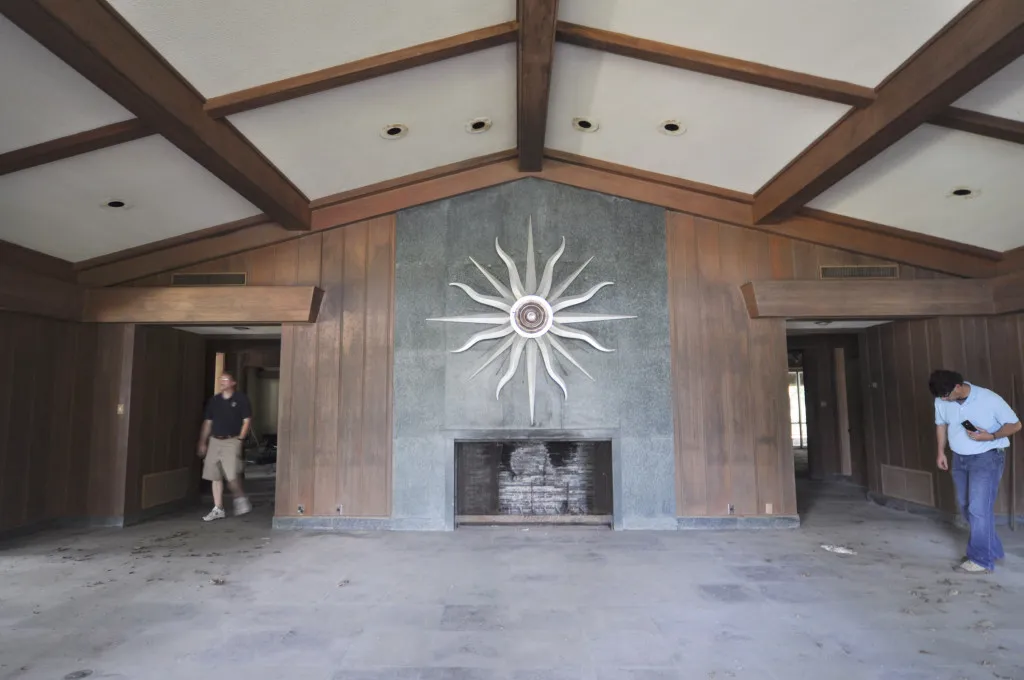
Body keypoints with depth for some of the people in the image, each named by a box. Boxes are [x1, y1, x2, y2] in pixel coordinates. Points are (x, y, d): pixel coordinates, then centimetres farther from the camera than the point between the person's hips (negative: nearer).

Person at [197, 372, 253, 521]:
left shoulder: (241, 399, -2)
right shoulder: (214, 400, 11)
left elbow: (247, 420, -3)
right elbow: (207, 422, 14)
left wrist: (240, 439, -9)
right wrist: (202, 442, 11)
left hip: (231, 442, -5)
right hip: (214, 441, 5)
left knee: (232, 475, -12)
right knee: (215, 476, 6)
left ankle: (240, 499, 14)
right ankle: (218, 509, 14)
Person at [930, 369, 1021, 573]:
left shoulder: (989, 399, -20)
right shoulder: (941, 402, -7)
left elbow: (1015, 425, -11)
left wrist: (990, 437, -26)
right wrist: (941, 452, 8)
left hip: (986, 458, -6)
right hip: (959, 459, 6)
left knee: (979, 509, -8)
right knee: (966, 507, 13)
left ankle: (982, 560, 3)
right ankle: (992, 550, 31)